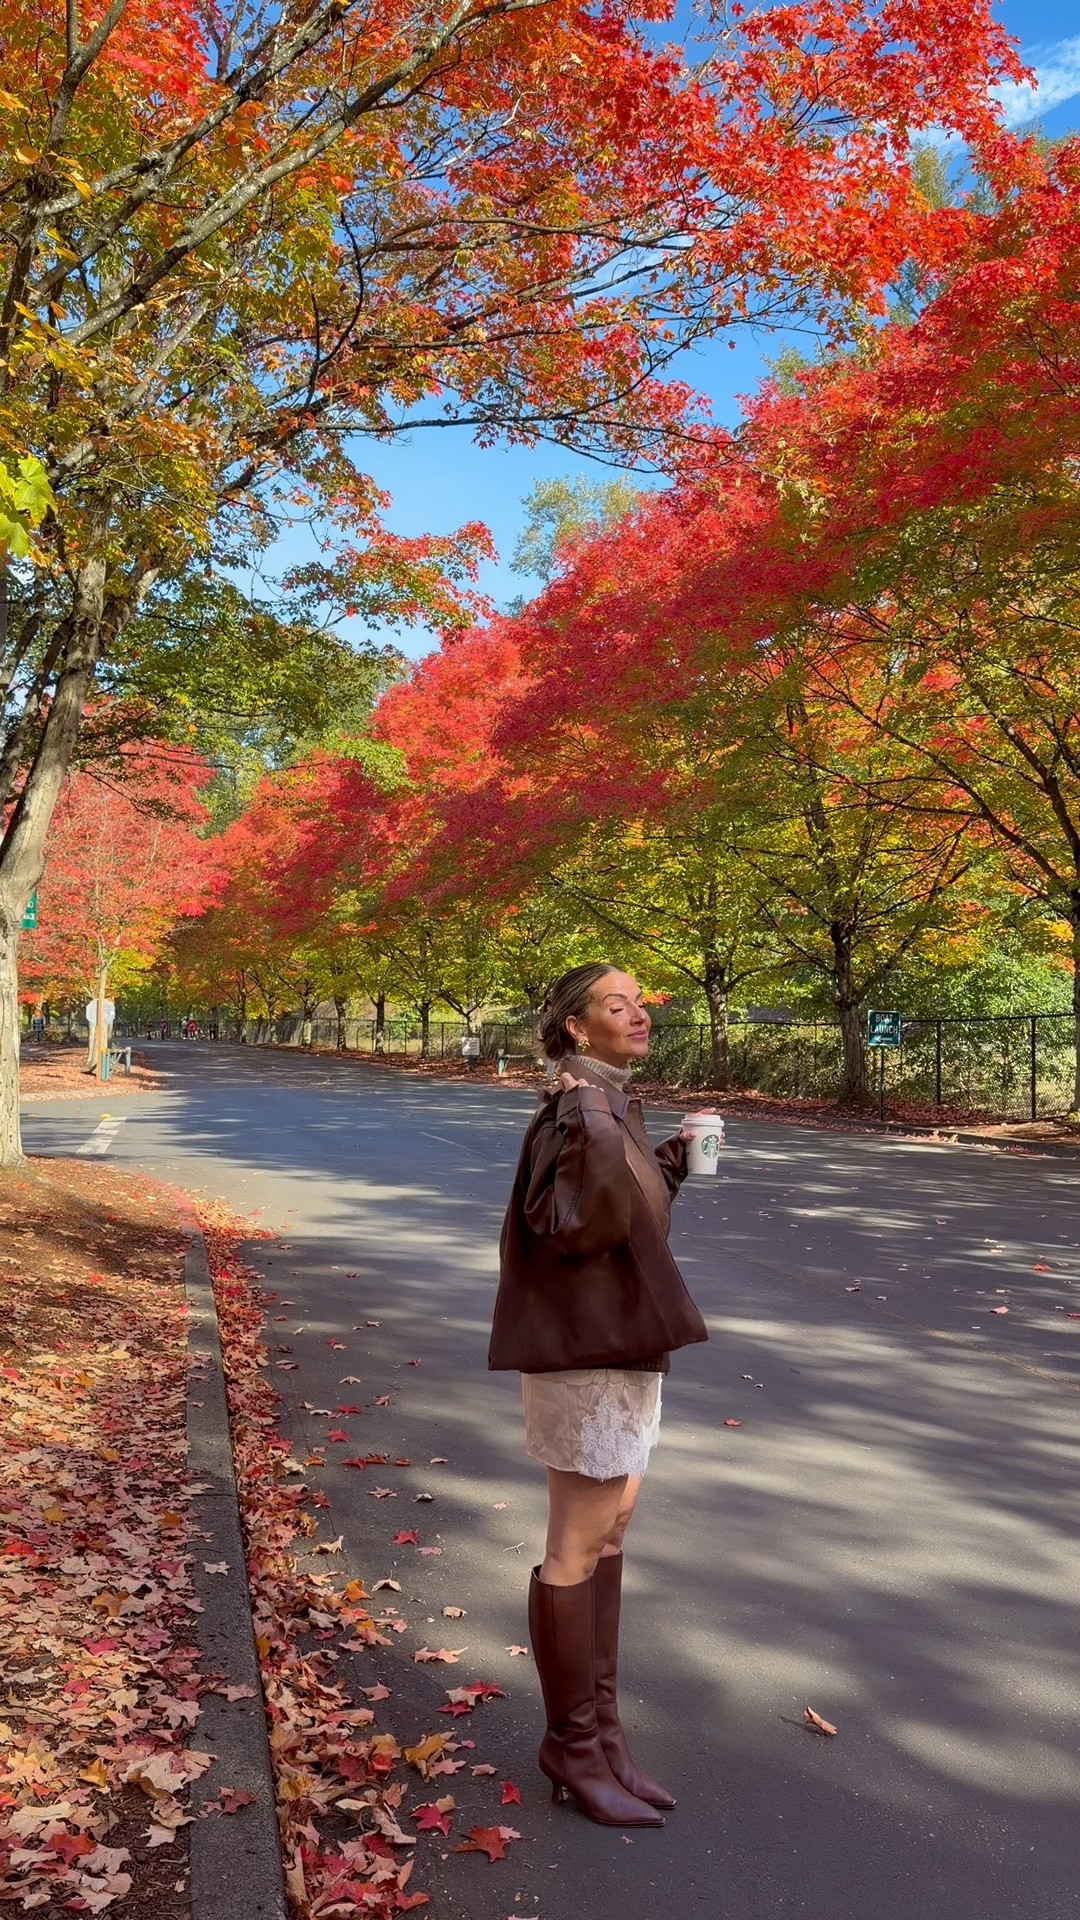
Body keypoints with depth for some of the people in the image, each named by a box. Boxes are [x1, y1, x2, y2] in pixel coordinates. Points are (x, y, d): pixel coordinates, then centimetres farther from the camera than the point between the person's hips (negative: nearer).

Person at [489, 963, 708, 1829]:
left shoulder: (613, 1102, 10)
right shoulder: (581, 1108, -18)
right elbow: (576, 1226, -28)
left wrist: (675, 1162, 13)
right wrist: (594, 1133, -37)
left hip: (622, 1338, 10)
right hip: (586, 1346, -10)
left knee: (611, 1527, 18)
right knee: (579, 1548, 3)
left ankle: (599, 1725, 32)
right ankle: (574, 1747, 20)